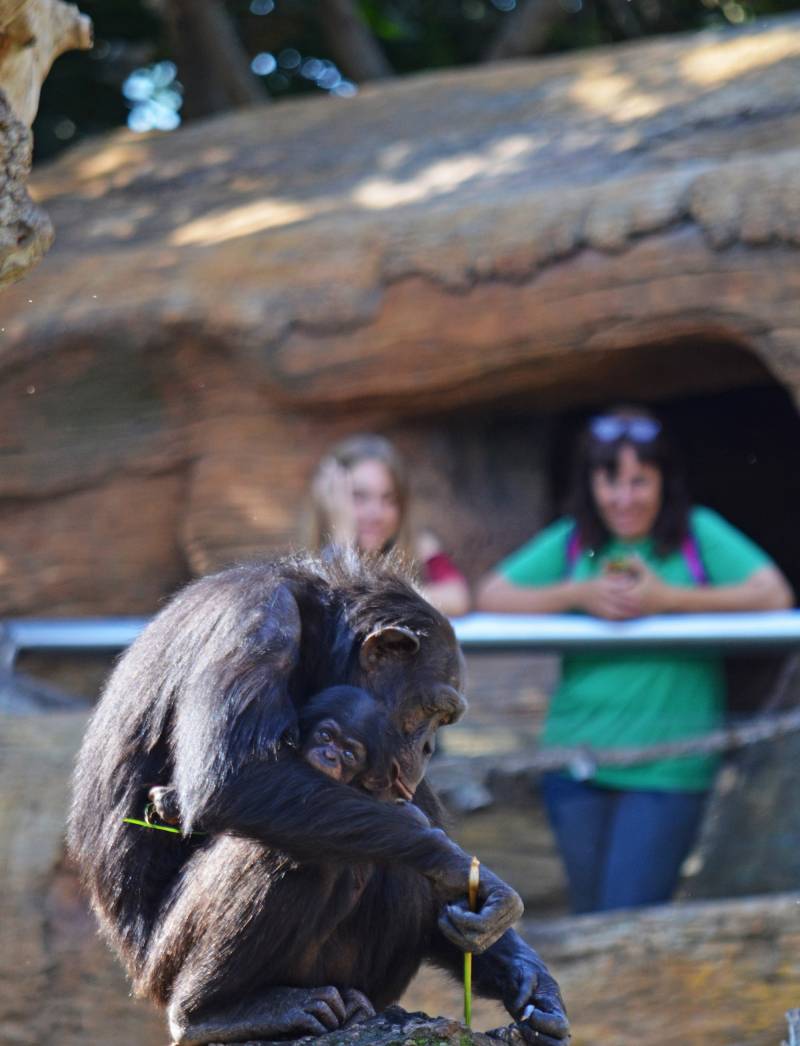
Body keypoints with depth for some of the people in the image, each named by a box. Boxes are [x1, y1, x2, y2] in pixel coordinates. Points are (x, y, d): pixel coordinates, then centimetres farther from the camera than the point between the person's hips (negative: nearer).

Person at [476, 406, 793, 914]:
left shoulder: (698, 534, 0)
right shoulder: (571, 542, 8)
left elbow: (774, 594, -11)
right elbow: (491, 595, 4)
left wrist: (668, 598, -15)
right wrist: (579, 595, -10)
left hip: (667, 769, -4)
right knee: (591, 924, 11)